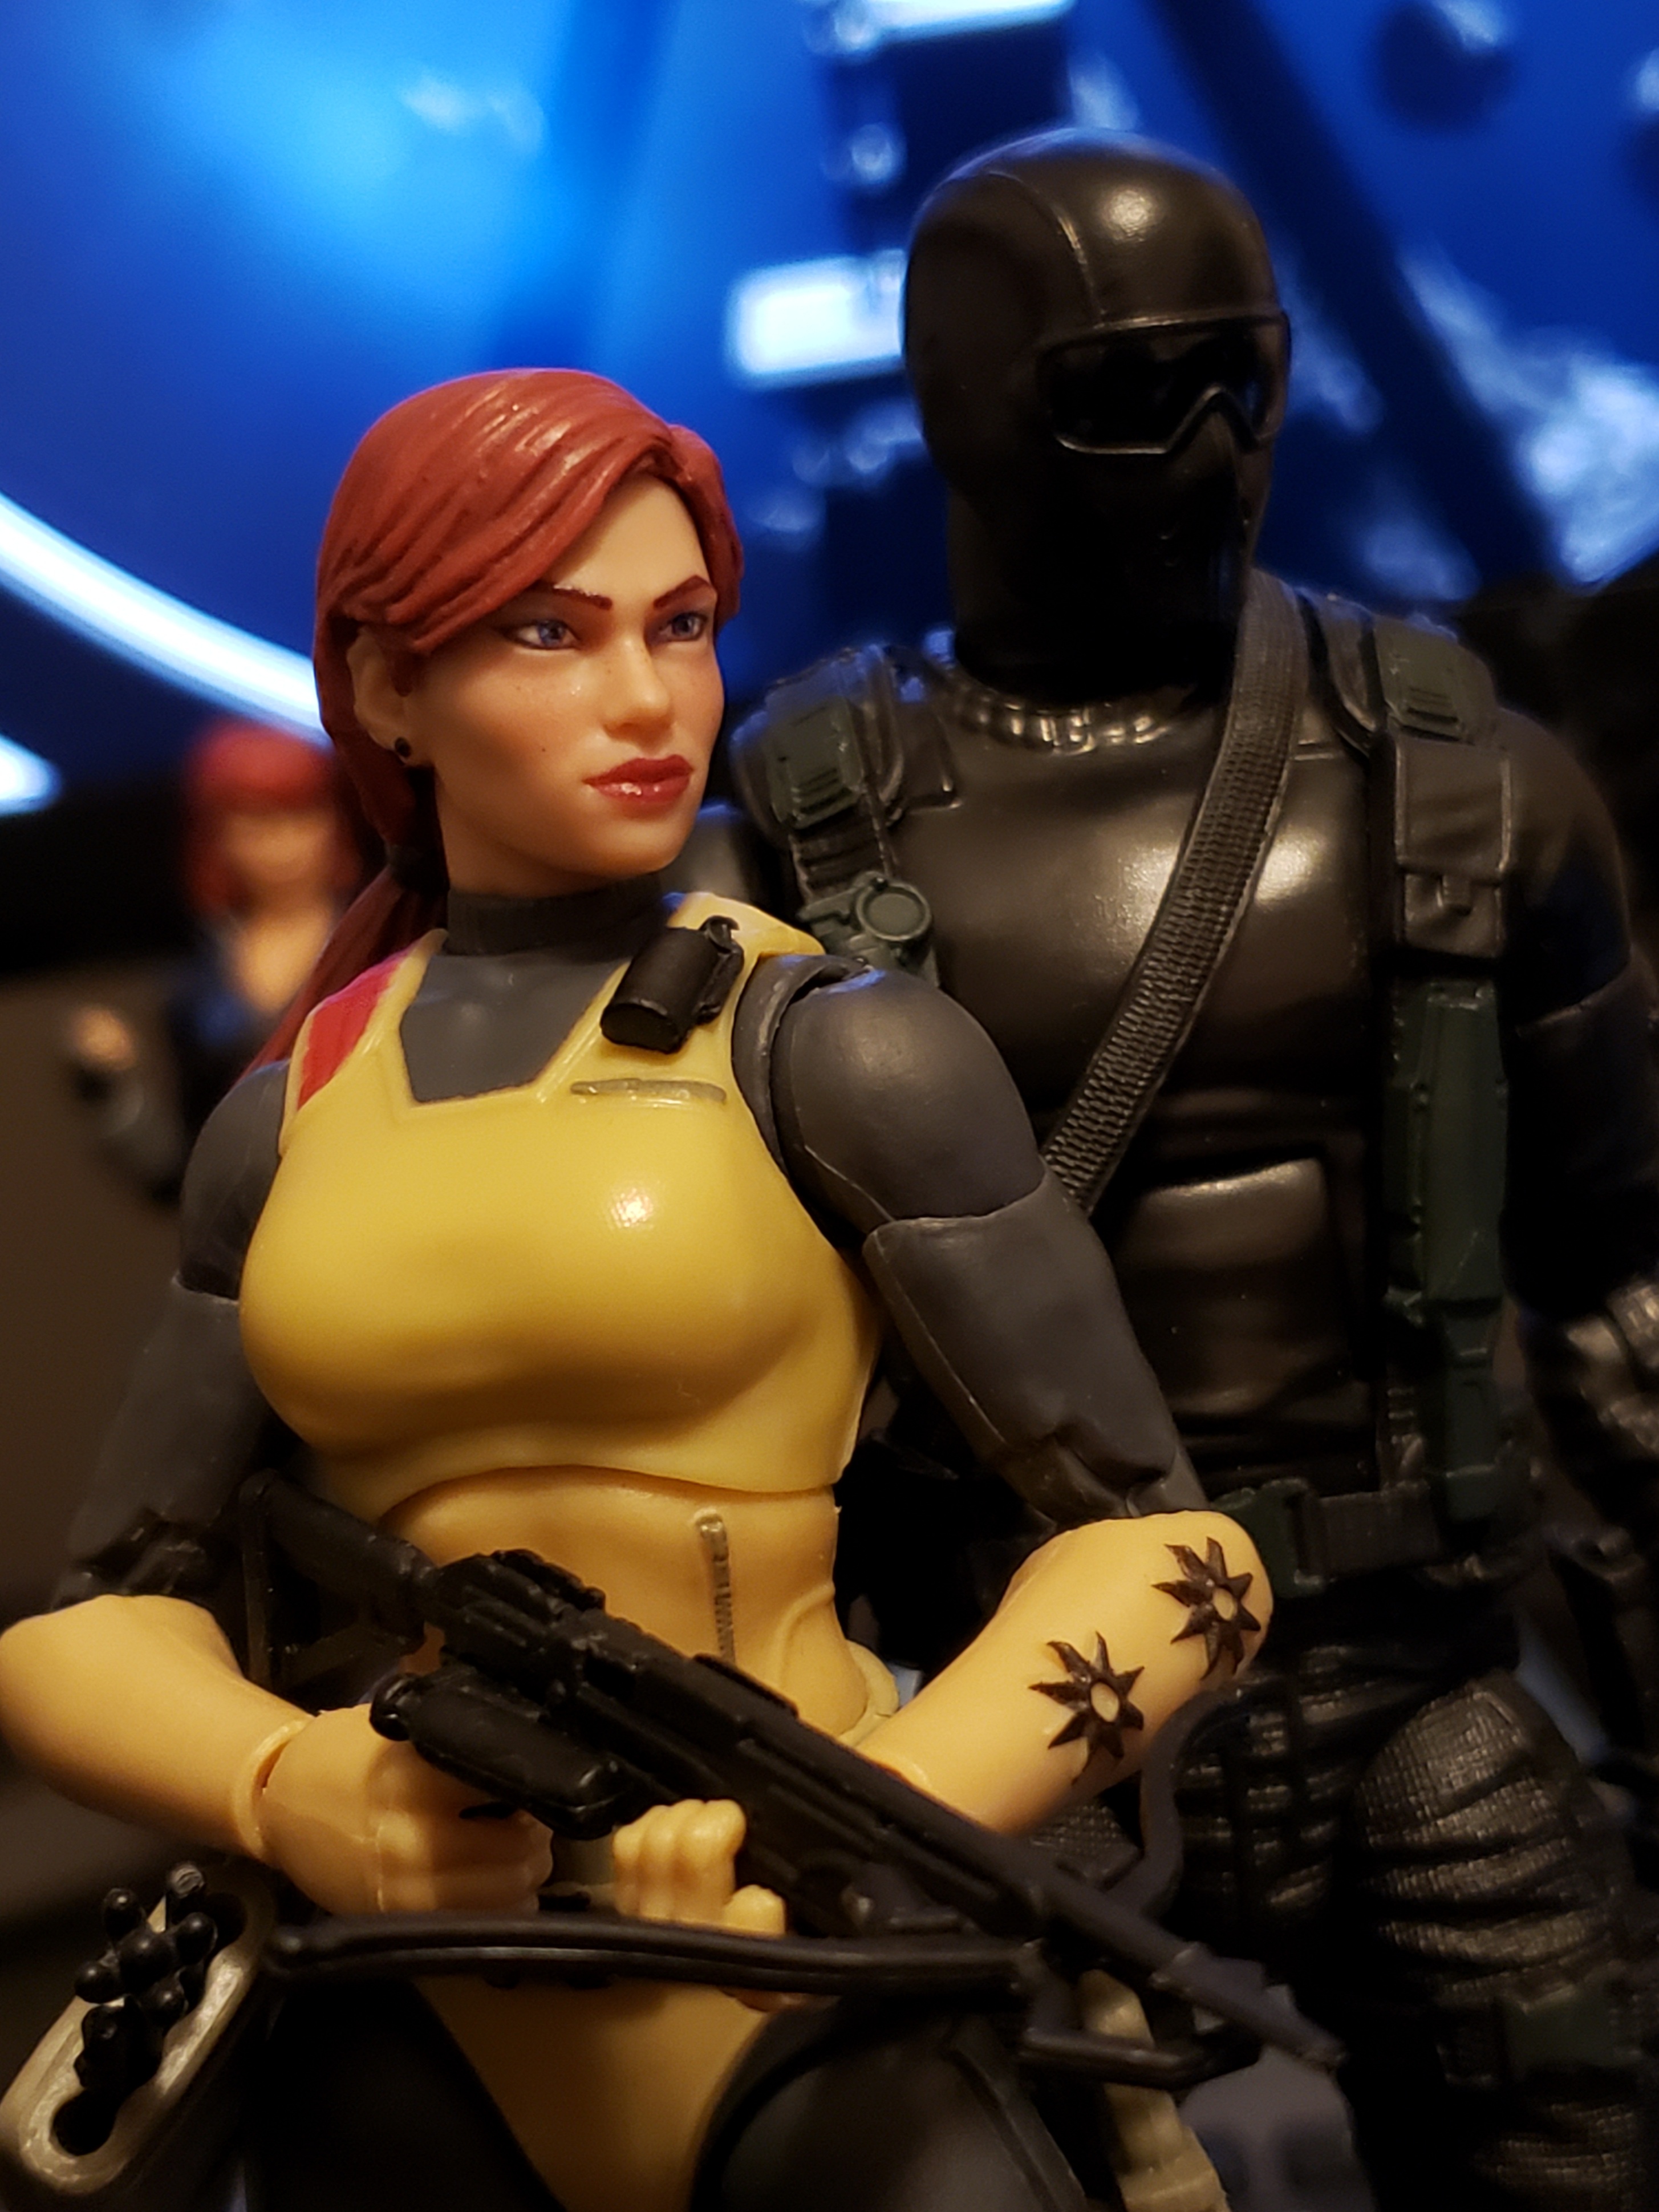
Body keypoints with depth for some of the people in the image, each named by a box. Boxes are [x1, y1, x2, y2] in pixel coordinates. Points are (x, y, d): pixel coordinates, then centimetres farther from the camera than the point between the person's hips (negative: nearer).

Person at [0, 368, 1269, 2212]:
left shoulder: (835, 1052, -4)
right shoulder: (289, 1118, 7)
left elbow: (1166, 1548, -6)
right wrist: (284, 1791, -13)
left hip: (782, 2011, -3)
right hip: (397, 2043, 4)